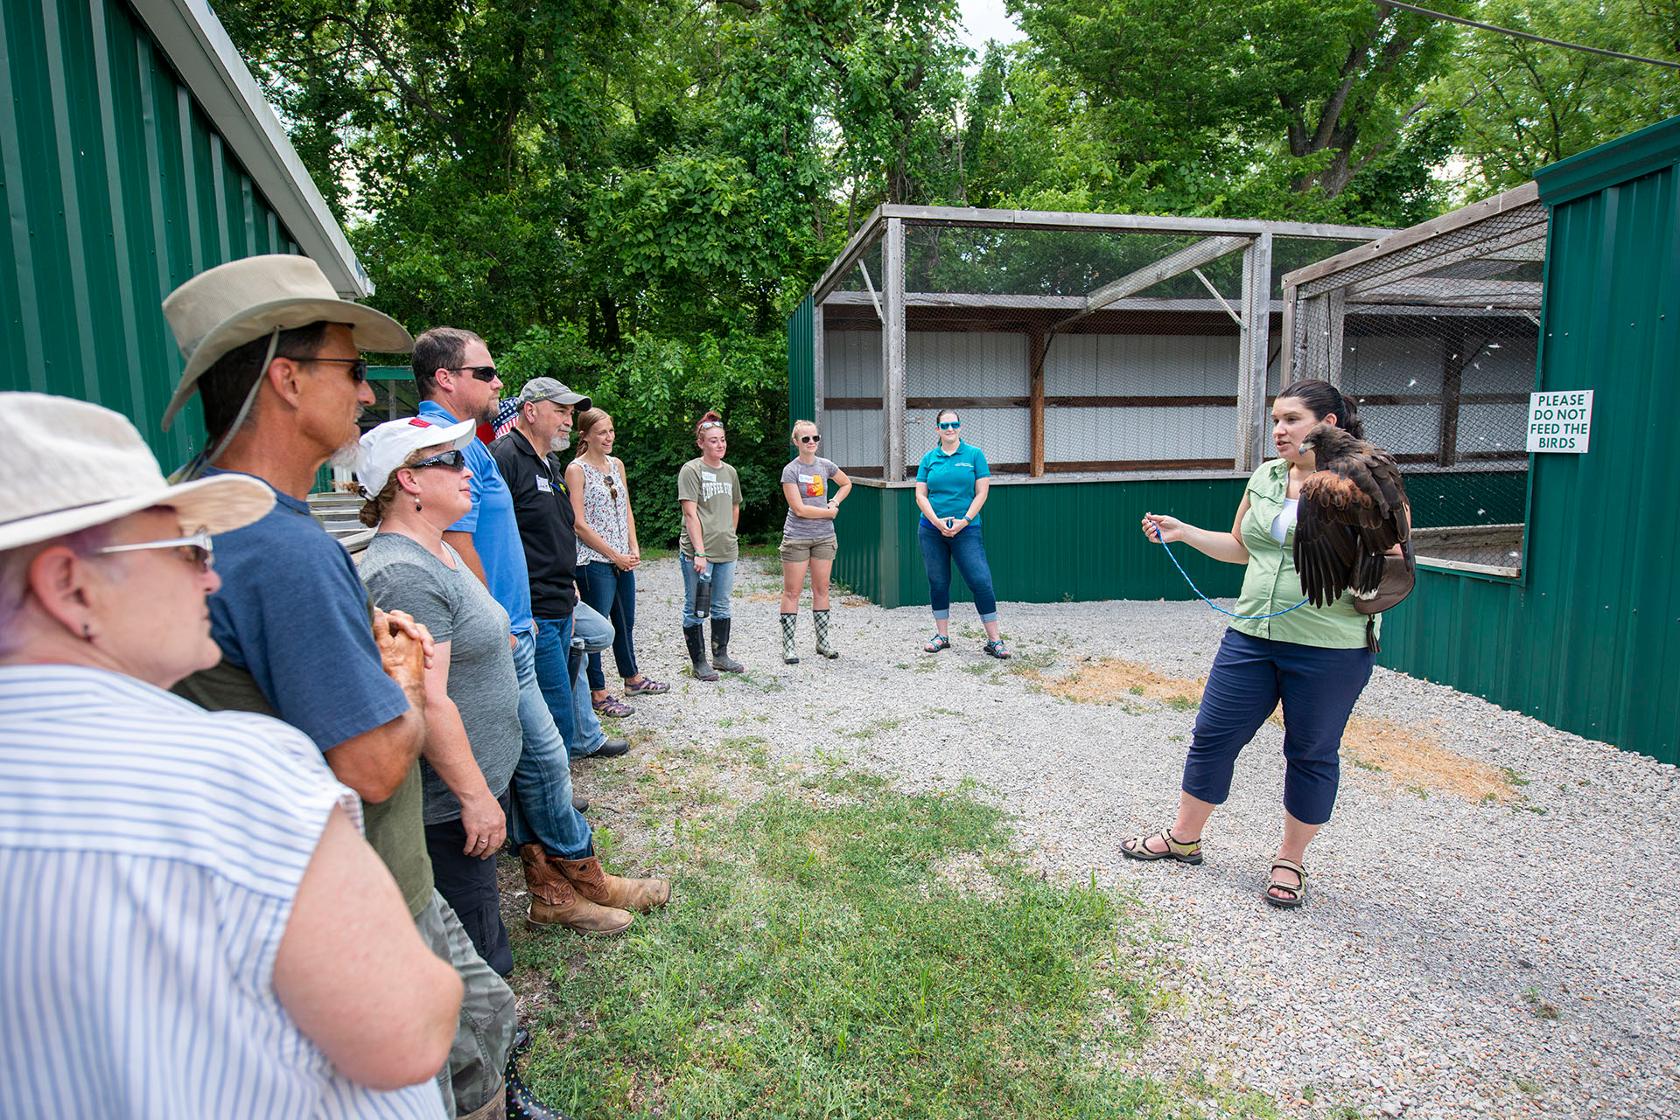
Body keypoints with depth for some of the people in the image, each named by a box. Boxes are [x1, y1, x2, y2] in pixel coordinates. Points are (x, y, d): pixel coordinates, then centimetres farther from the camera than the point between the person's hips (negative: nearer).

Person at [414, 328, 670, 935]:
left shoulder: (457, 440, 17)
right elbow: (455, 545, -23)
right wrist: (496, 627, -14)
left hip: (505, 635, 11)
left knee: (528, 763, 14)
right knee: (543, 757, 0)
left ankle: (552, 888, 25)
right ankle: (582, 880, 16)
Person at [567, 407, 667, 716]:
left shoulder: (617, 465, 11)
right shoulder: (576, 469, -10)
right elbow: (580, 524, -14)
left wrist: (634, 549, 2)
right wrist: (615, 555, -12)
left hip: (623, 559, 7)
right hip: (594, 560, -7)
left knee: (625, 621, 19)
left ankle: (632, 678, 35)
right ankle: (598, 693, 12)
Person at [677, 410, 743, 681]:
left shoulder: (730, 472, 10)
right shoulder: (691, 470, -9)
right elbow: (691, 514, -15)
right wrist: (699, 553, -21)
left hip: (726, 552, 7)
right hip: (696, 552, -6)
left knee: (722, 607, 17)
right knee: (695, 609, 3)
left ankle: (721, 655, 30)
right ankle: (698, 661, 14)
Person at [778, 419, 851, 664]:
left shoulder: (826, 465, 5)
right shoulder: (790, 471, -9)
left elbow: (846, 484, 24)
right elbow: (799, 508, -15)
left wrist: (834, 502, 6)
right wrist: (829, 512, -6)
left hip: (824, 537, 4)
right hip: (797, 537, -4)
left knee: (821, 590, 10)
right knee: (792, 592, 0)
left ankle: (823, 641, 20)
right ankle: (788, 645, 7)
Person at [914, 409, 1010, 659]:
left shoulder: (974, 454, 2)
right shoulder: (929, 458, 7)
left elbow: (982, 493, -2)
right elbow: (920, 495, 3)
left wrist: (964, 521, -12)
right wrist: (938, 522, -10)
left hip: (966, 530, -2)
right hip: (931, 531, 3)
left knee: (981, 582, -7)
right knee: (938, 583, 9)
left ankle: (994, 640, -1)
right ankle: (942, 635, 22)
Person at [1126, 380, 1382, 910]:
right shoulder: (1264, 477, 8)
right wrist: (1183, 531, 8)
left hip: (1328, 650, -5)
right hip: (1252, 637, 5)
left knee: (1311, 753, 11)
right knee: (1212, 736, 10)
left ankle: (1291, 860, 31)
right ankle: (1184, 838, 28)